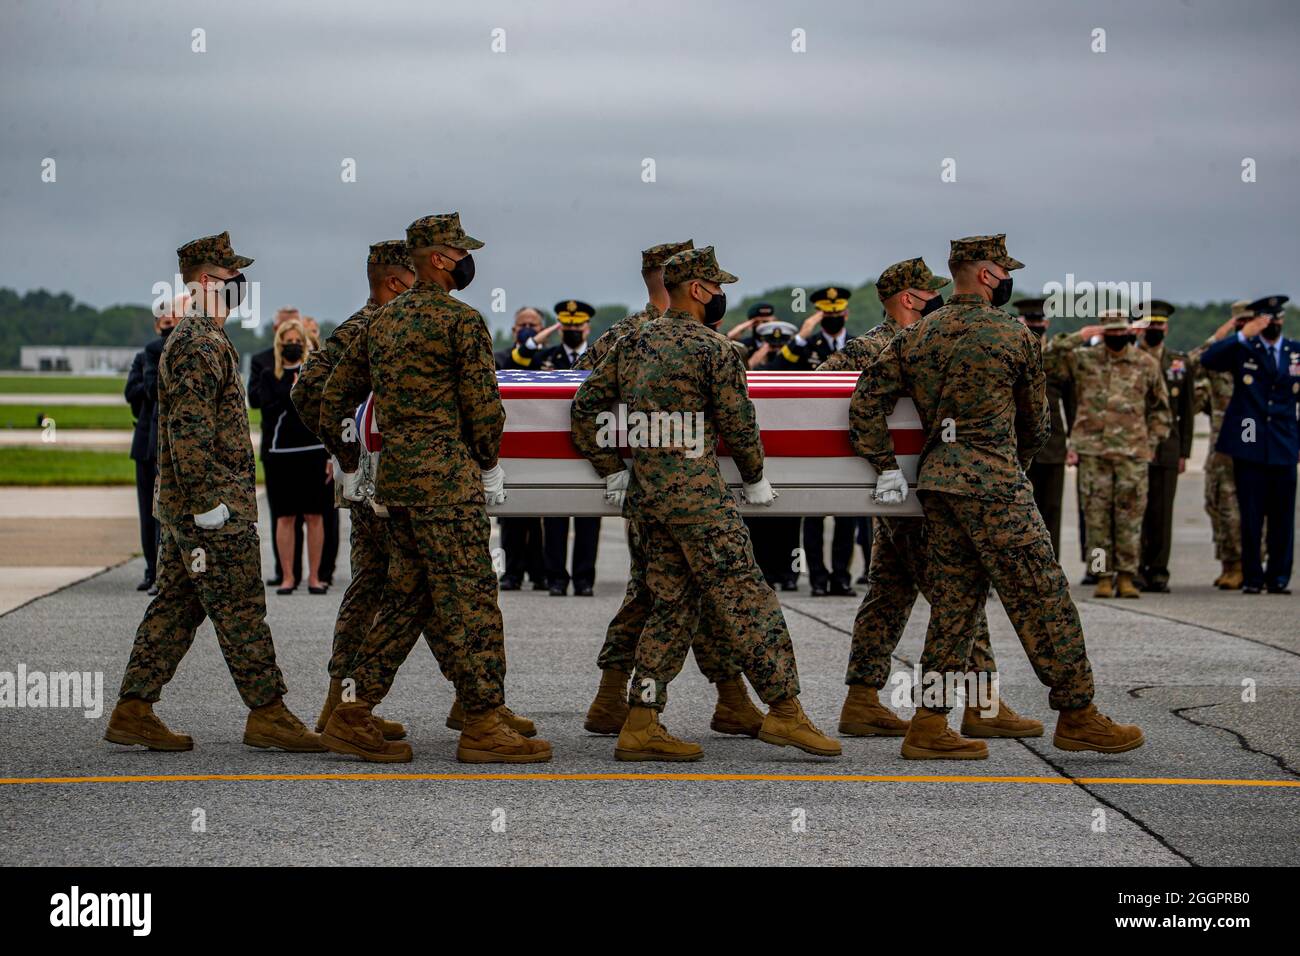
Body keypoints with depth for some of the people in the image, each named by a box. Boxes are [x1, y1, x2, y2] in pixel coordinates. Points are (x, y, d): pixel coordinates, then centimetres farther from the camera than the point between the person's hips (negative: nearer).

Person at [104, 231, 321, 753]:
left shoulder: (193, 339, 20)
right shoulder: (201, 344, -15)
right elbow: (188, 429, -22)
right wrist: (209, 500, -22)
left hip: (186, 509, 10)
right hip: (213, 507, -10)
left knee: (176, 607, 10)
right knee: (240, 610, -5)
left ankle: (132, 711, 11)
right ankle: (267, 714, -1)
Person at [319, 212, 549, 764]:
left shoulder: (384, 320, 16)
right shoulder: (460, 319, -8)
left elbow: (334, 394, 20)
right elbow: (483, 402, -11)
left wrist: (348, 466, 28)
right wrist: (490, 465, 3)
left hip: (397, 479, 8)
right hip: (446, 479, -8)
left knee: (407, 599, 13)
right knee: (469, 599, -5)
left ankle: (353, 717, 11)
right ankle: (484, 726, -4)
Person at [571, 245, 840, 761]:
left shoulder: (632, 342, 13)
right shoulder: (713, 349, -7)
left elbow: (585, 405, 13)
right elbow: (738, 423, -5)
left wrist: (612, 470, 17)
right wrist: (754, 478, 10)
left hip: (645, 493, 8)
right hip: (694, 490, -7)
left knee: (672, 604, 11)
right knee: (746, 598, -5)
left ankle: (640, 726, 8)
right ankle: (784, 710, -7)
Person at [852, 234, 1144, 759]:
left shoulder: (916, 336, 10)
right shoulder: (1015, 336, -3)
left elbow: (866, 402, 5)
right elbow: (1036, 422, 7)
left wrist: (886, 468, 9)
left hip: (938, 480, 7)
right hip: (992, 481, -7)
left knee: (953, 602, 9)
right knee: (1042, 598, -1)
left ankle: (929, 726, 6)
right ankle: (1077, 714, 3)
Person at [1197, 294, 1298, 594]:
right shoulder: (1242, 349, 3)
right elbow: (1208, 360, -15)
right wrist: (1242, 335, -20)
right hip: (1249, 445, -2)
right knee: (1251, 516, -1)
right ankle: (1252, 578, 7)